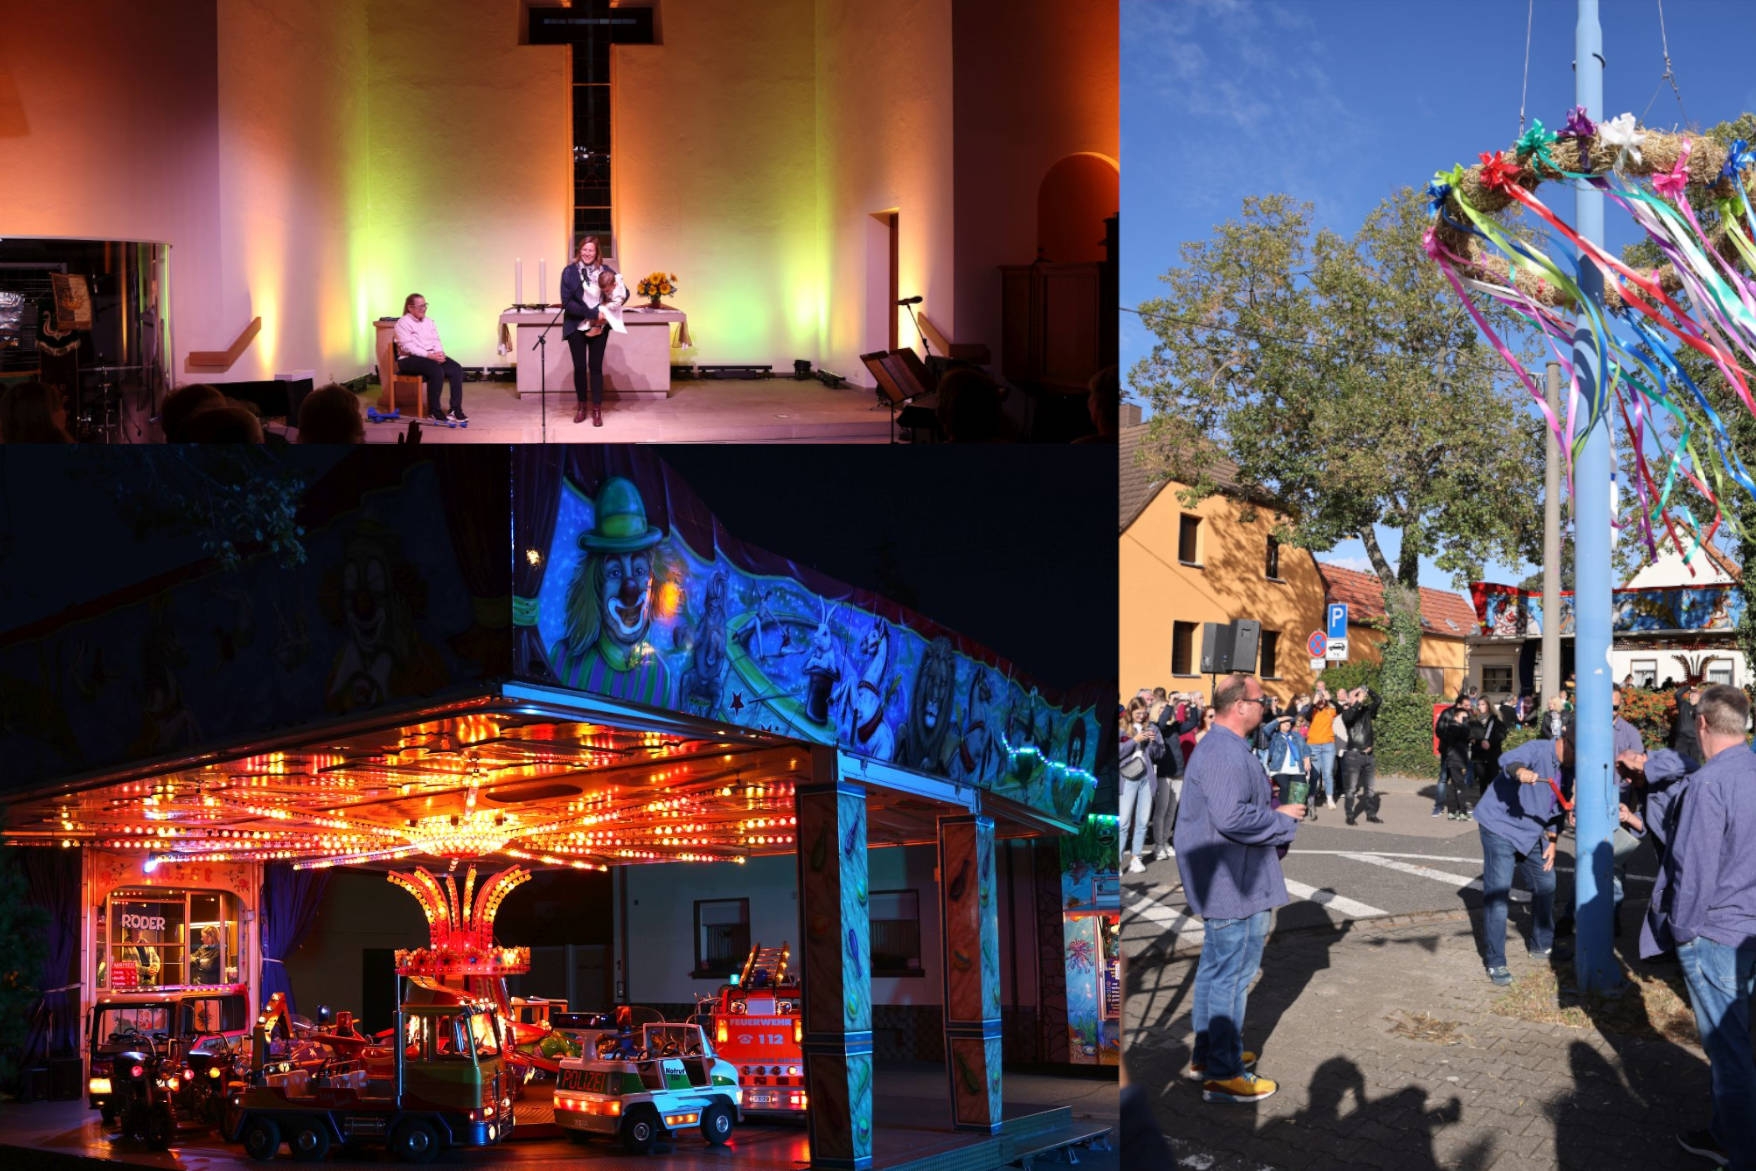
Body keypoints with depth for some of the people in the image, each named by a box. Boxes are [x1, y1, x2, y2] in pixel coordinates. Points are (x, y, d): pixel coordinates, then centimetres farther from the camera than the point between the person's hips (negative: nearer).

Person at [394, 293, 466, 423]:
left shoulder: (429, 321, 18)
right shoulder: (403, 323, -5)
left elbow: (436, 341, 12)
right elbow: (408, 346, -15)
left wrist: (439, 353, -12)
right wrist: (429, 355, -23)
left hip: (432, 357, 7)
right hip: (409, 359, -7)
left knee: (456, 370, -18)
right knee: (436, 370, -34)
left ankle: (456, 410, -20)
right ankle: (434, 411, -25)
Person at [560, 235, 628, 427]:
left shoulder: (605, 271, -2)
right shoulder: (569, 272, -7)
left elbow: (624, 293, 3)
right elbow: (567, 302, -14)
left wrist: (608, 308, -16)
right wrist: (592, 313, -21)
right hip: (576, 326, 0)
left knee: (595, 367, 3)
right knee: (579, 367, 7)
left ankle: (597, 409, 9)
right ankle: (581, 405, 22)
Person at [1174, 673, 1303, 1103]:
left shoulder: (1221, 748, 14)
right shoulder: (1227, 755, -23)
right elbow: (1232, 817, -31)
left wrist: (1273, 807, 12)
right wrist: (1281, 818, -17)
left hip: (1221, 883, 11)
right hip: (1234, 886, -11)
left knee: (1214, 968, 20)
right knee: (1232, 975, -5)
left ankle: (1207, 1055, 31)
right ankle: (1223, 1074, 1)